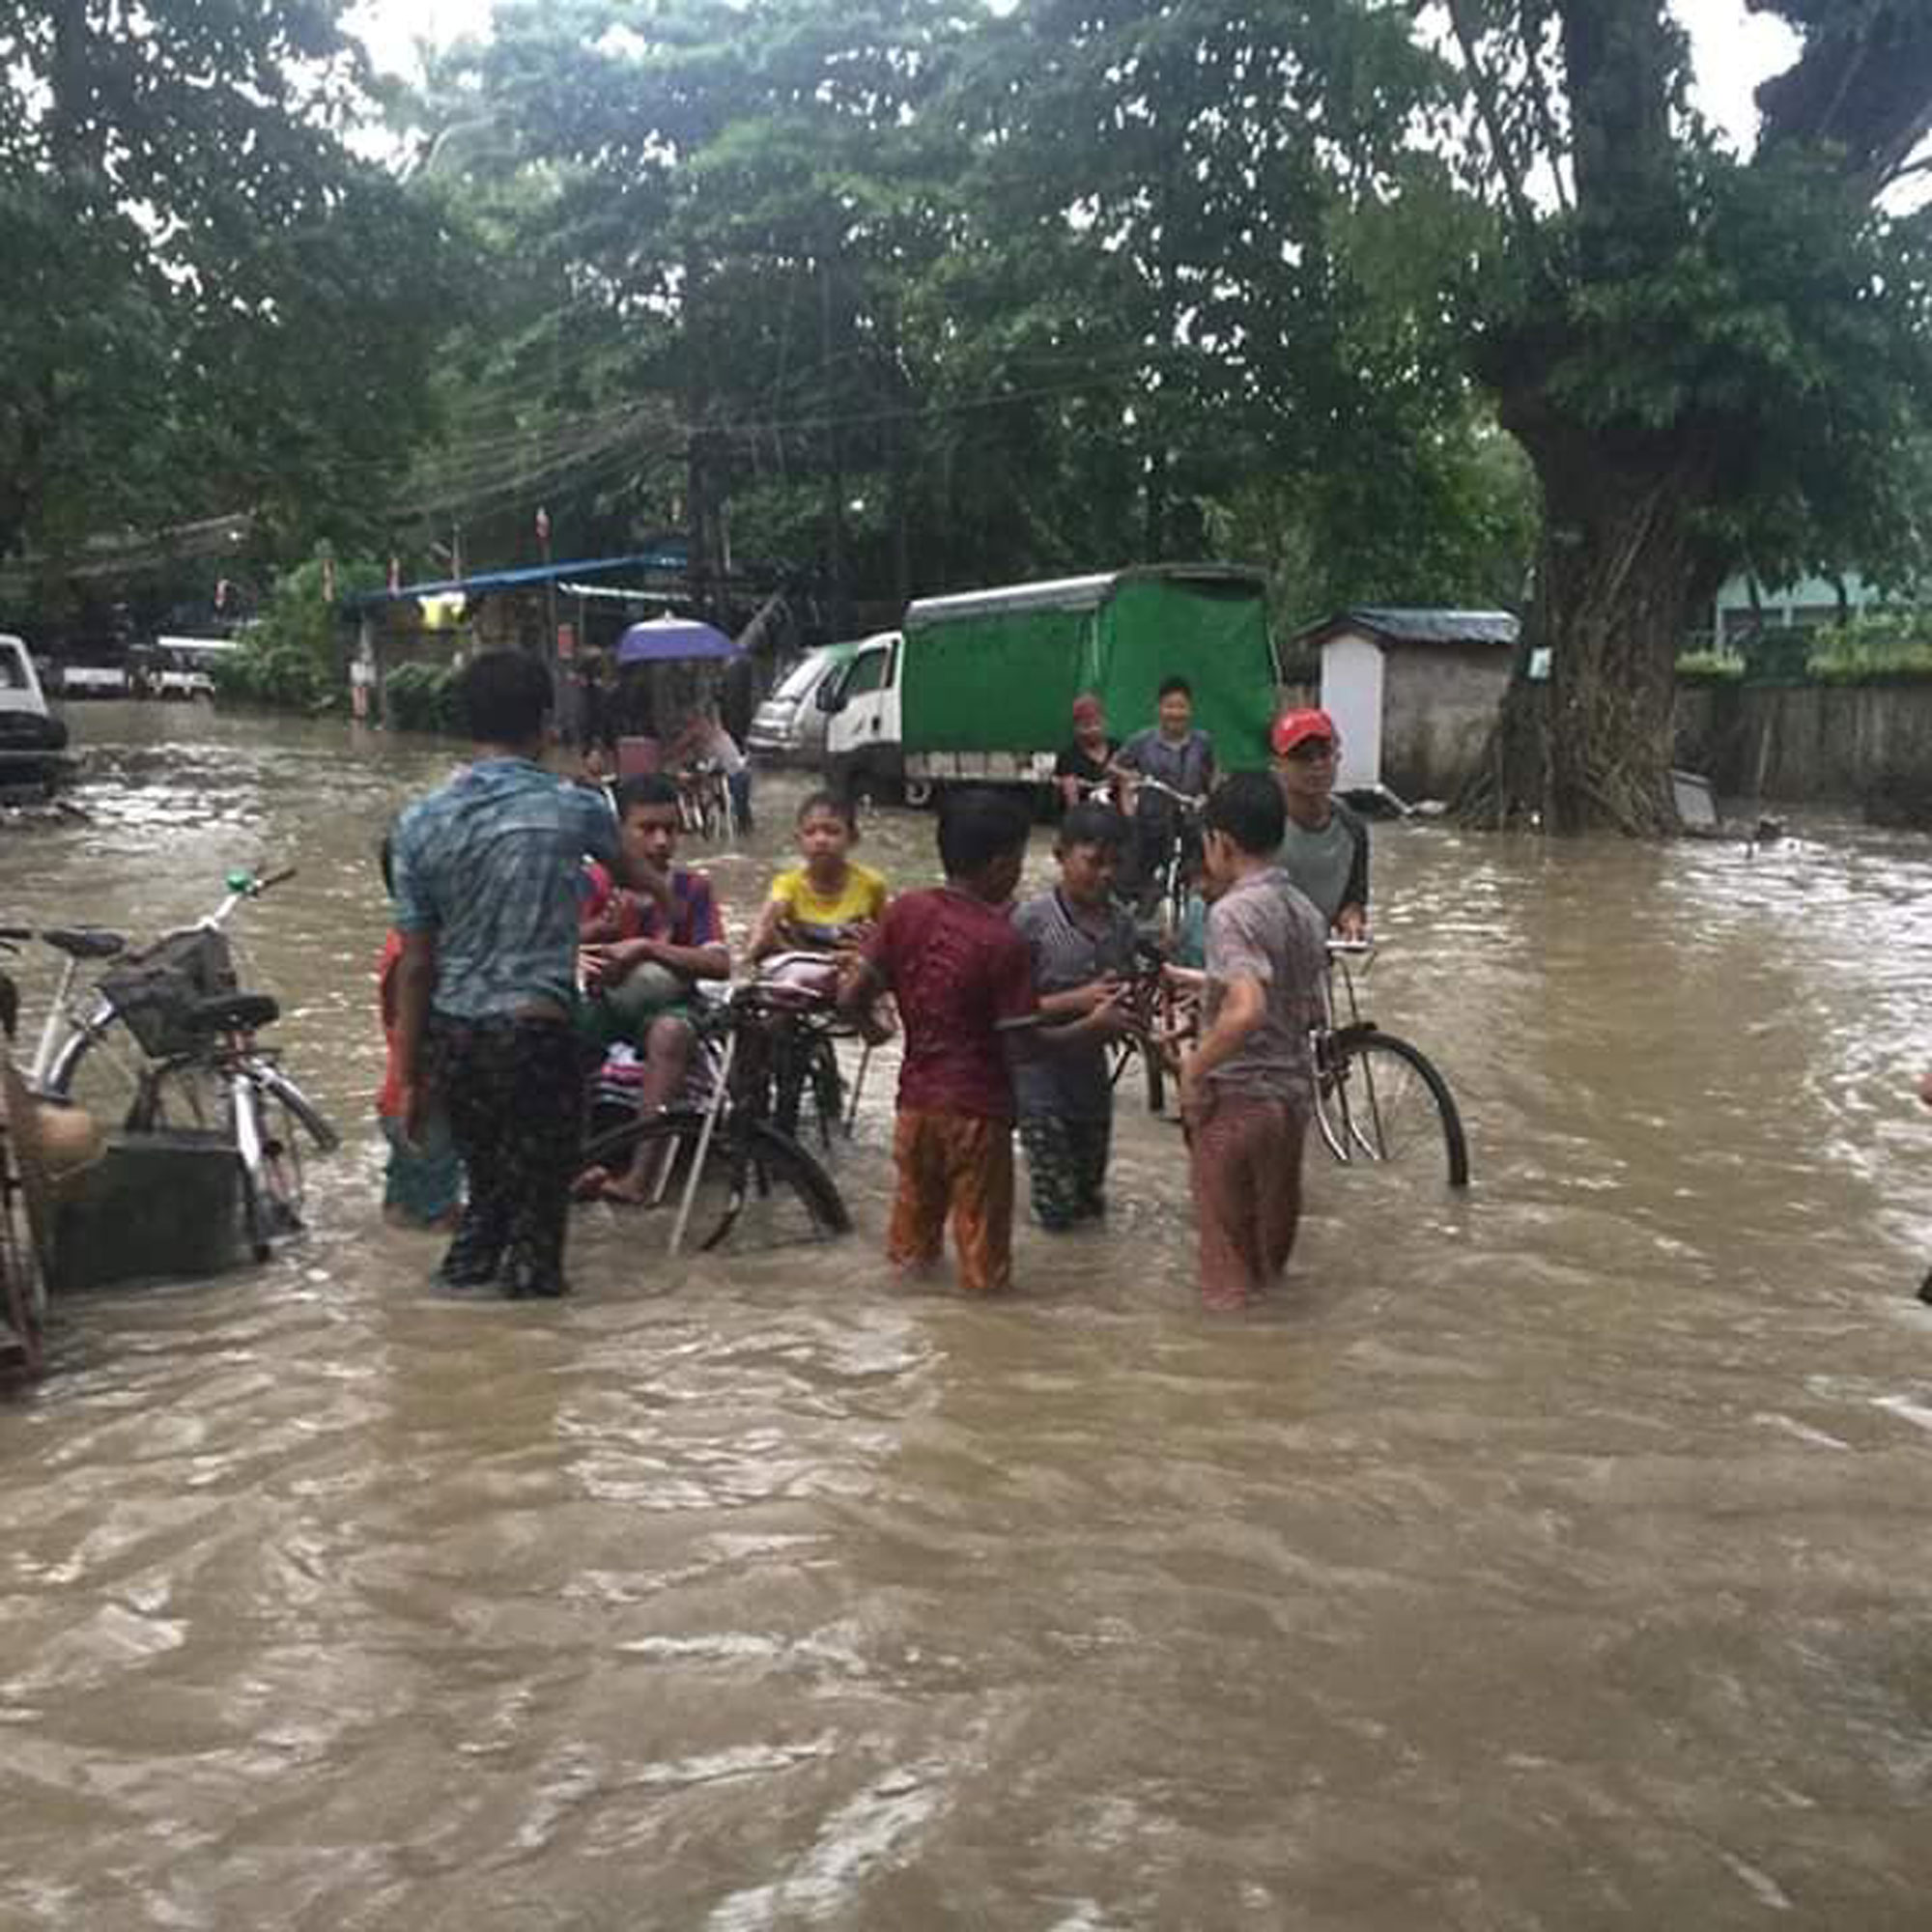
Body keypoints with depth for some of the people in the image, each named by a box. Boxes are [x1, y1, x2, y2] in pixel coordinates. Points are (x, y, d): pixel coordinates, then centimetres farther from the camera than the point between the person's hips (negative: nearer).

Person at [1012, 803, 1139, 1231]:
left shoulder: (1120, 923, -1)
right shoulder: (1032, 920, -16)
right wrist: (1076, 1000, -26)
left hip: (1091, 1070, 5)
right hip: (1040, 1072, -5)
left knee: (1091, 1203, 15)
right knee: (1058, 1212, -2)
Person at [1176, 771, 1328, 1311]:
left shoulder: (1232, 911, -20)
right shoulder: (1305, 911, 5)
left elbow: (1247, 1010, -33)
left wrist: (1194, 1066, -19)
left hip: (1236, 1098, -7)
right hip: (1294, 1093, 8)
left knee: (1228, 1246, 8)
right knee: (1274, 1237, 21)